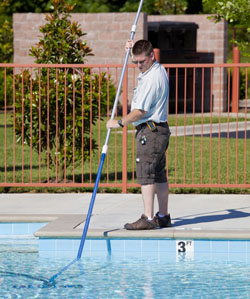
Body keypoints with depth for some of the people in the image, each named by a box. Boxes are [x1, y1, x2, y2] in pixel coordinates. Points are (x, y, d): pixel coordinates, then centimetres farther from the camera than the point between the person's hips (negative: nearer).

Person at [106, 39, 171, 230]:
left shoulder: (151, 79, -19)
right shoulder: (159, 70, 12)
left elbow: (140, 111, -20)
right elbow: (142, 62, 40)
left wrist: (119, 123, -8)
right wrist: (134, 50, 23)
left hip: (150, 132, -10)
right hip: (160, 130, 10)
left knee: (146, 175, -11)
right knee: (159, 175, 12)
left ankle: (148, 218, -14)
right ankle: (163, 217, 16)